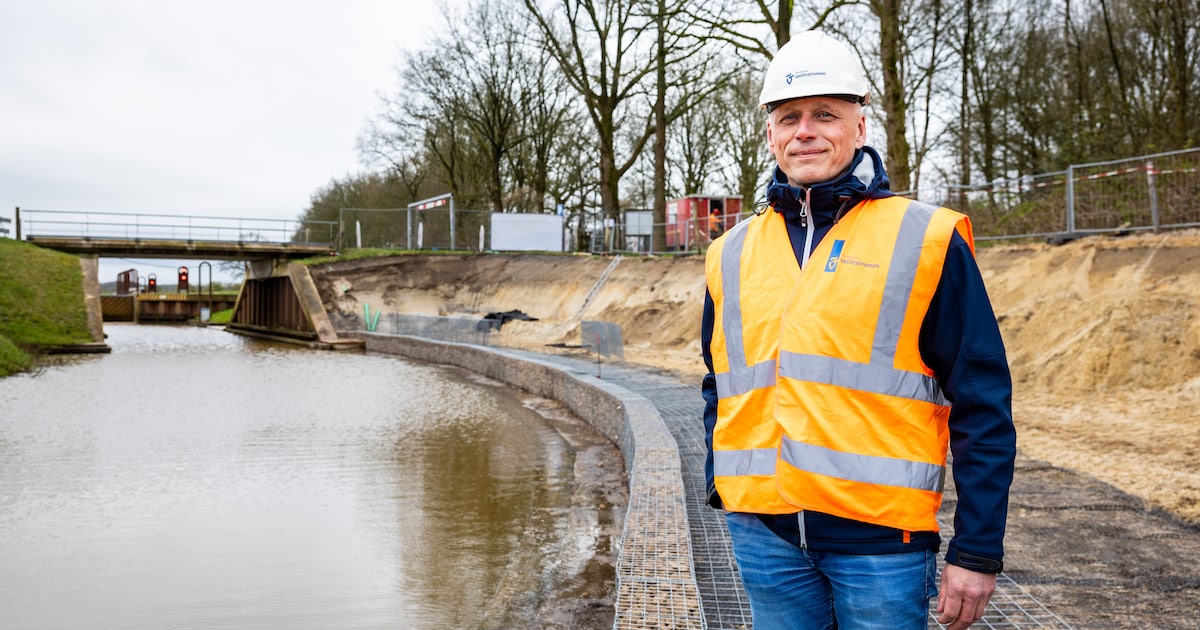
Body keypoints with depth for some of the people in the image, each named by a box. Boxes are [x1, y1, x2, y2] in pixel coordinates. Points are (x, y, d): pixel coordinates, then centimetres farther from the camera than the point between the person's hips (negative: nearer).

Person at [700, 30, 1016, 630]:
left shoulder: (927, 240, -3)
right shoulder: (731, 254, 9)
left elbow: (982, 406, -5)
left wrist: (978, 550, -7)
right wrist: (724, 488, 12)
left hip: (881, 535, -3)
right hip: (763, 530, 4)